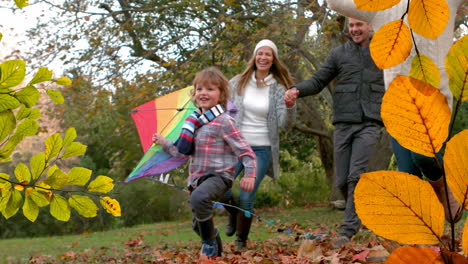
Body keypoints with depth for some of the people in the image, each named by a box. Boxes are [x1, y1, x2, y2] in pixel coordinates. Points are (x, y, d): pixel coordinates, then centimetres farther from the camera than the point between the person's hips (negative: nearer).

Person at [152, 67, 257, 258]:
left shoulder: (223, 122, -10)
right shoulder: (194, 121, 10)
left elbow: (245, 152, -11)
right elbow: (182, 152, 22)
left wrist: (250, 175, -24)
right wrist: (164, 143, 14)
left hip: (218, 176, -8)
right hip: (197, 177, 8)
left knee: (198, 197, -38)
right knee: (198, 224, 18)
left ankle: (210, 243, -18)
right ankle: (215, 248, 48)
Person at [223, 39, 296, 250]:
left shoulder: (278, 89, 0)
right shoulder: (238, 83, 3)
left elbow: (285, 124, -8)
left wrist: (290, 106, -27)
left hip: (262, 149, -1)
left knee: (246, 198, -10)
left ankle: (241, 241, 15)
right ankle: (233, 213, 22)